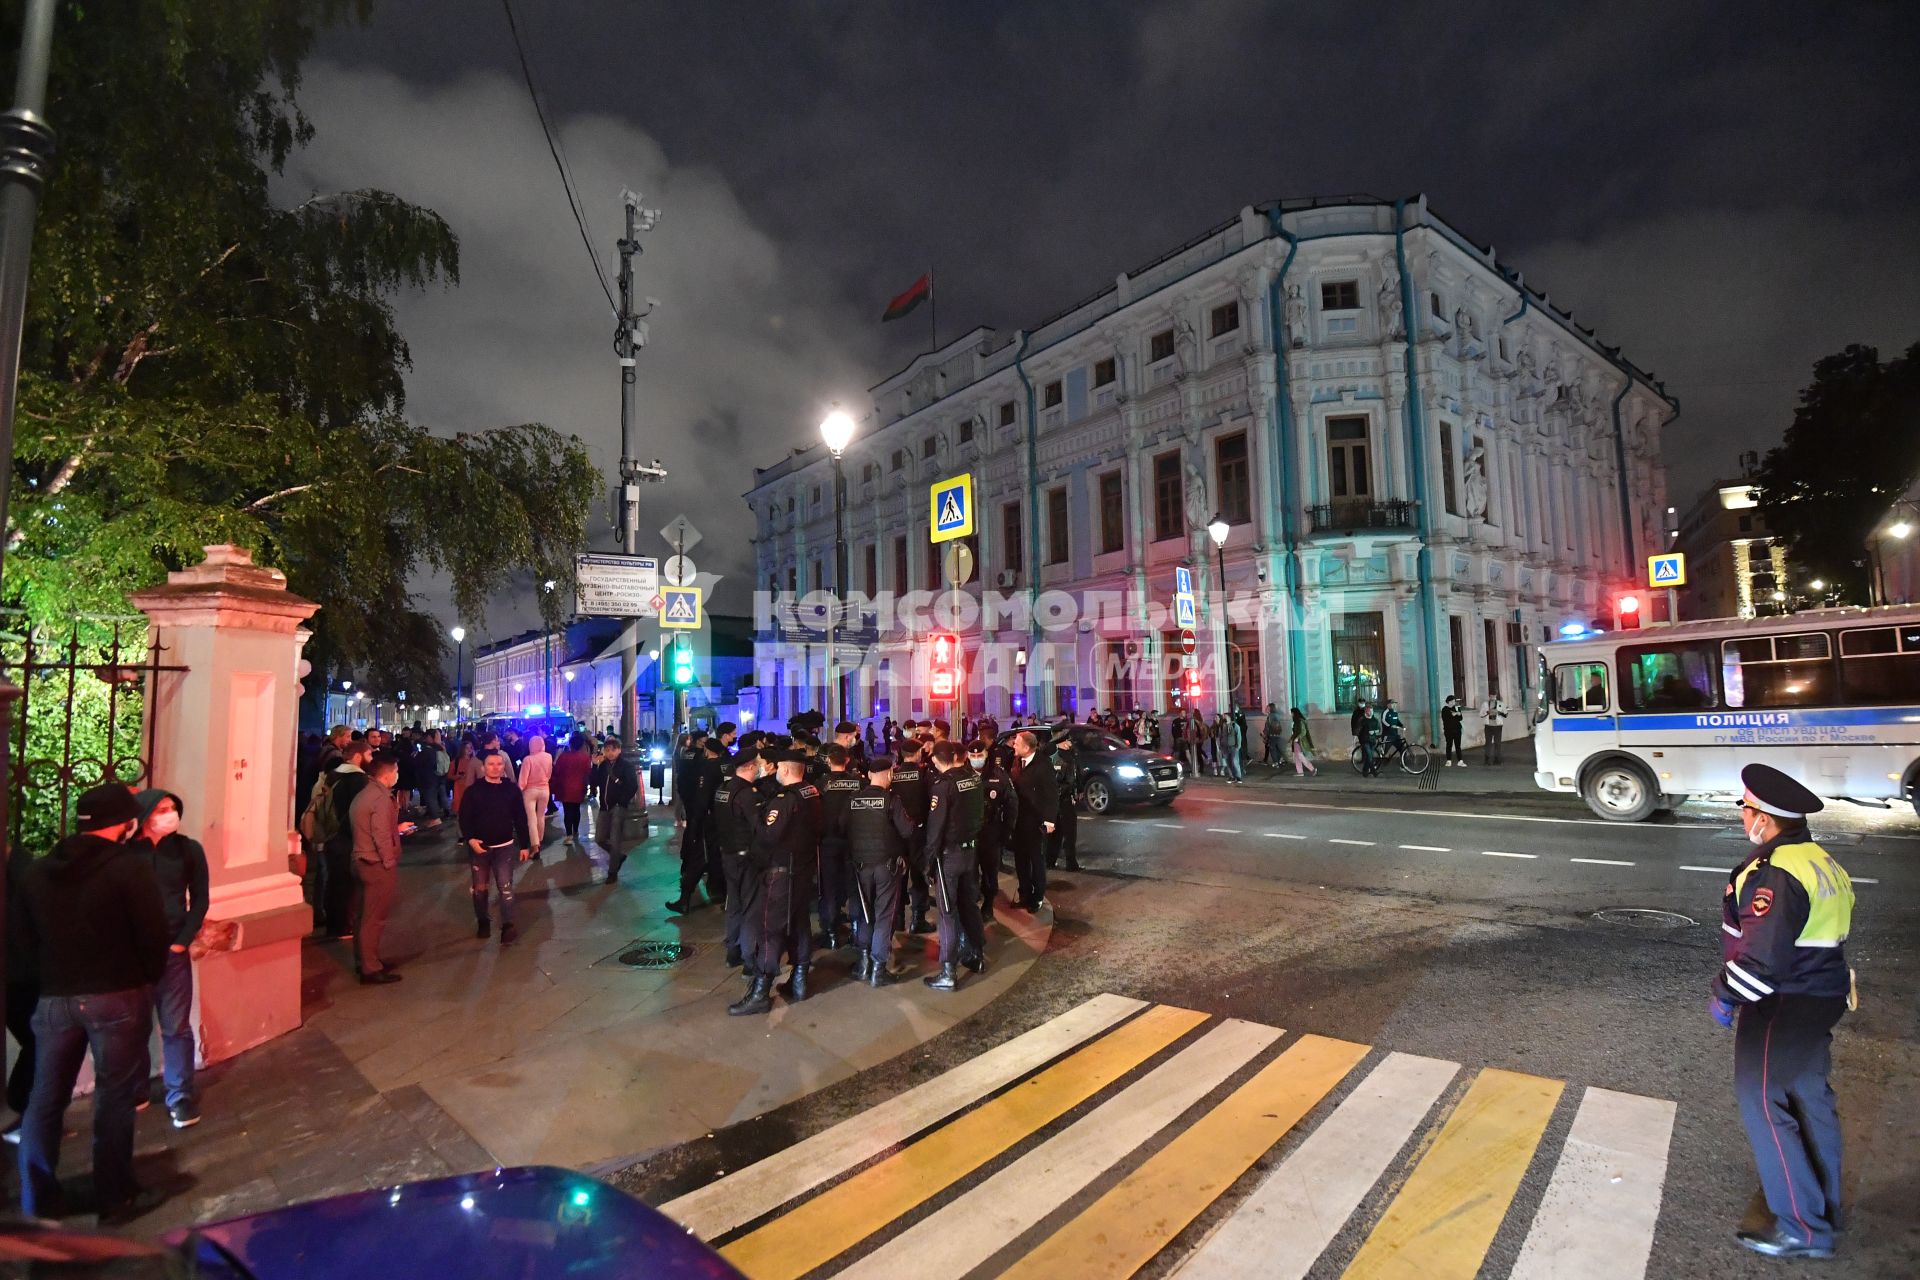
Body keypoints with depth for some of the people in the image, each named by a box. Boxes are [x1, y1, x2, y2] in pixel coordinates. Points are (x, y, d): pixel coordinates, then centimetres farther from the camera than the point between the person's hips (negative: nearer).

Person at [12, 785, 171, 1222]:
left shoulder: (35, 872, 3)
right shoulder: (131, 866, -15)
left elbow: (19, 941, 7)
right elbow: (155, 935, -15)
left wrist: (52, 976, 17)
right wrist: (147, 977, 5)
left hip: (54, 999, 5)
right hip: (118, 997, -5)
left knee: (45, 1100, 17)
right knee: (114, 1098, 5)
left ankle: (36, 1202, 26)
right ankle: (115, 1199, 15)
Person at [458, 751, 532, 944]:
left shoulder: (512, 789, -2)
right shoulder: (473, 791, -4)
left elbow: (521, 819, 2)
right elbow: (464, 818, -4)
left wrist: (525, 845, 2)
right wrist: (470, 839, -20)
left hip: (504, 847, -1)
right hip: (479, 847, 1)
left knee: (506, 887, -7)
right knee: (479, 888, 12)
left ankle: (507, 927, -6)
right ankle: (483, 922, 29)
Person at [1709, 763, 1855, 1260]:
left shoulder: (1776, 874, -26)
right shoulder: (1822, 862, 7)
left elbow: (1761, 955, -27)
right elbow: (1819, 935, 15)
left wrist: (1727, 995, -11)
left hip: (1783, 1008, -10)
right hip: (1822, 997, 10)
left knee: (1762, 1103, -1)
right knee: (1810, 1096, 21)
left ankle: (1803, 1228, 7)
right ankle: (1824, 1206, 36)